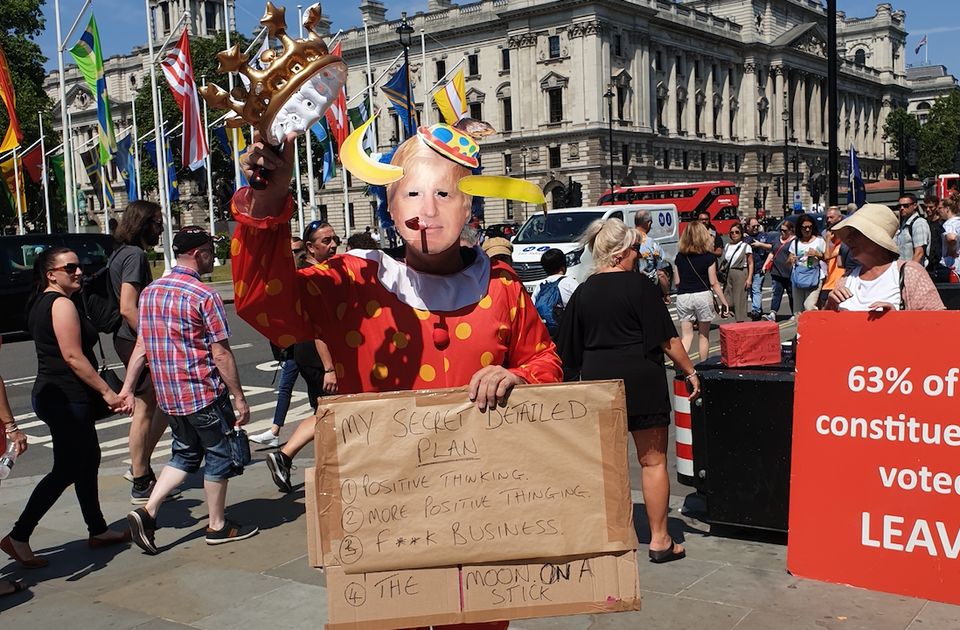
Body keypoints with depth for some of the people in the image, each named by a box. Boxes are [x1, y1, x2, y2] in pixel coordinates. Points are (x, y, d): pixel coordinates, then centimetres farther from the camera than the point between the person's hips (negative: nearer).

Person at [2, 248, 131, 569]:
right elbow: (73, 356, -21)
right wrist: (107, 392, -17)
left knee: (88, 459, 16)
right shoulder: (62, 304, -16)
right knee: (65, 470, -3)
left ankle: (98, 531, 26)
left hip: (54, 396, 10)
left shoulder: (41, 303, 15)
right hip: (67, 399, -10)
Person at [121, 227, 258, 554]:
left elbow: (141, 346, 10)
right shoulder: (204, 296, -15)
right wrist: (239, 397, -10)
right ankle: (217, 526, 19)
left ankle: (147, 512, 9)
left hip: (168, 394, 7)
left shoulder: (150, 291, 7)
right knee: (219, 455, 9)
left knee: (185, 454, 20)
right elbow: (220, 354, -16)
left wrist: (127, 387, 14)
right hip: (204, 393, -7)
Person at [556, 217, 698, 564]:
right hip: (641, 381, -4)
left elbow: (570, 350, 9)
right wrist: (690, 372, 2)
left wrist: (585, 377, 20)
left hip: (597, 381, 5)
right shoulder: (639, 286, -9)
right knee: (653, 460, 5)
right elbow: (666, 339, -8)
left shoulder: (582, 293, 6)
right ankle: (659, 540, 11)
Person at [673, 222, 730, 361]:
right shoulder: (708, 257, -4)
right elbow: (714, 283, -4)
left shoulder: (680, 257, 3)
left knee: (686, 335, 3)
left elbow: (676, 282, 7)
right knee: (704, 334, 13)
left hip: (683, 297, 2)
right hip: (703, 296, -2)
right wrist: (724, 302, 1)